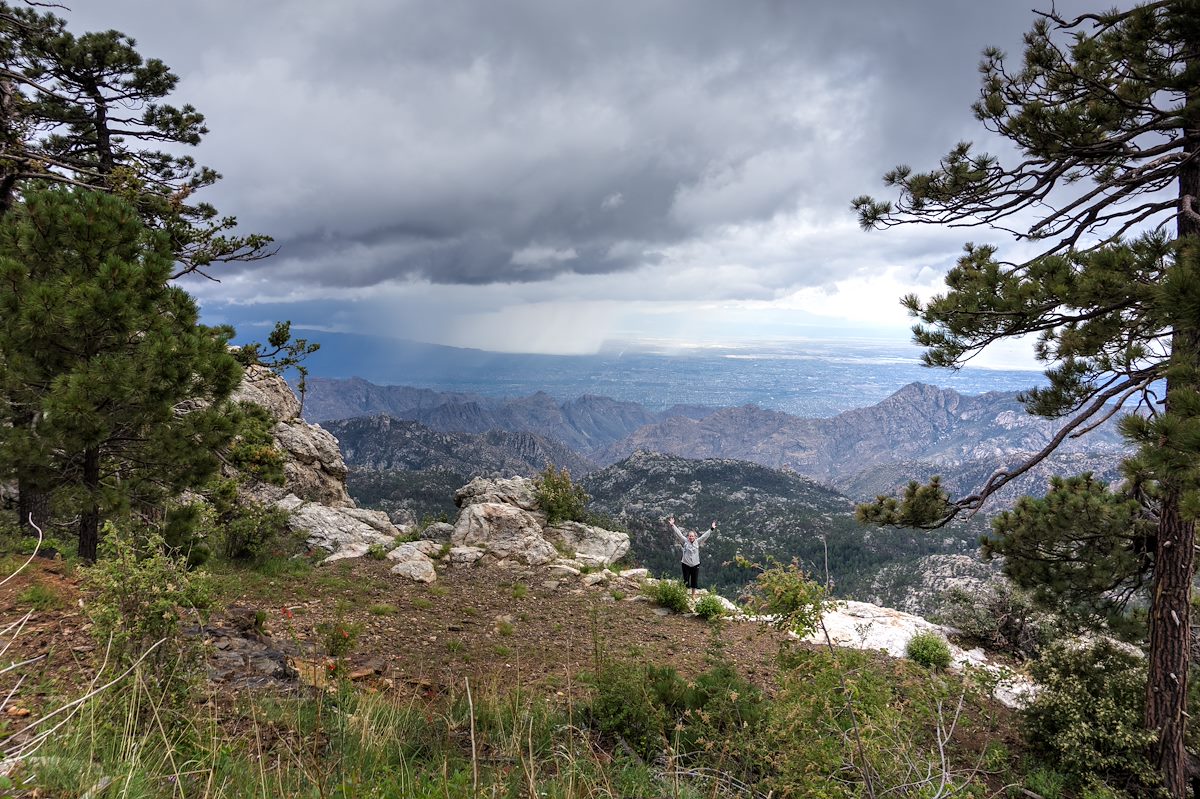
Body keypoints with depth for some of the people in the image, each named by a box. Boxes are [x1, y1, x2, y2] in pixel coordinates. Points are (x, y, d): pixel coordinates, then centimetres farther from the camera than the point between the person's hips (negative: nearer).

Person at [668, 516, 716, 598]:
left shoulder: (697, 542, 0)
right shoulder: (685, 541, -5)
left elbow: (705, 535, -1)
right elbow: (678, 533, -11)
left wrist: (712, 529, -7)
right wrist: (672, 525, -18)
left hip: (695, 565, 2)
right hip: (686, 564, -2)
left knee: (694, 581, 10)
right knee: (686, 581, 2)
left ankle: (693, 594, 27)